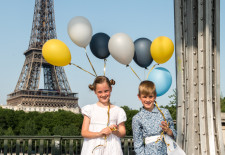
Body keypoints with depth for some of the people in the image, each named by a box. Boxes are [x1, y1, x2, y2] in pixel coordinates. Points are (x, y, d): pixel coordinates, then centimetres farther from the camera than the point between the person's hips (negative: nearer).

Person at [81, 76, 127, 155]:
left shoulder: (118, 111, 10)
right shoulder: (90, 109, 8)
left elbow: (123, 133, 11)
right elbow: (84, 132, 2)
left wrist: (114, 131, -11)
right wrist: (99, 134, -14)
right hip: (92, 148, 0)